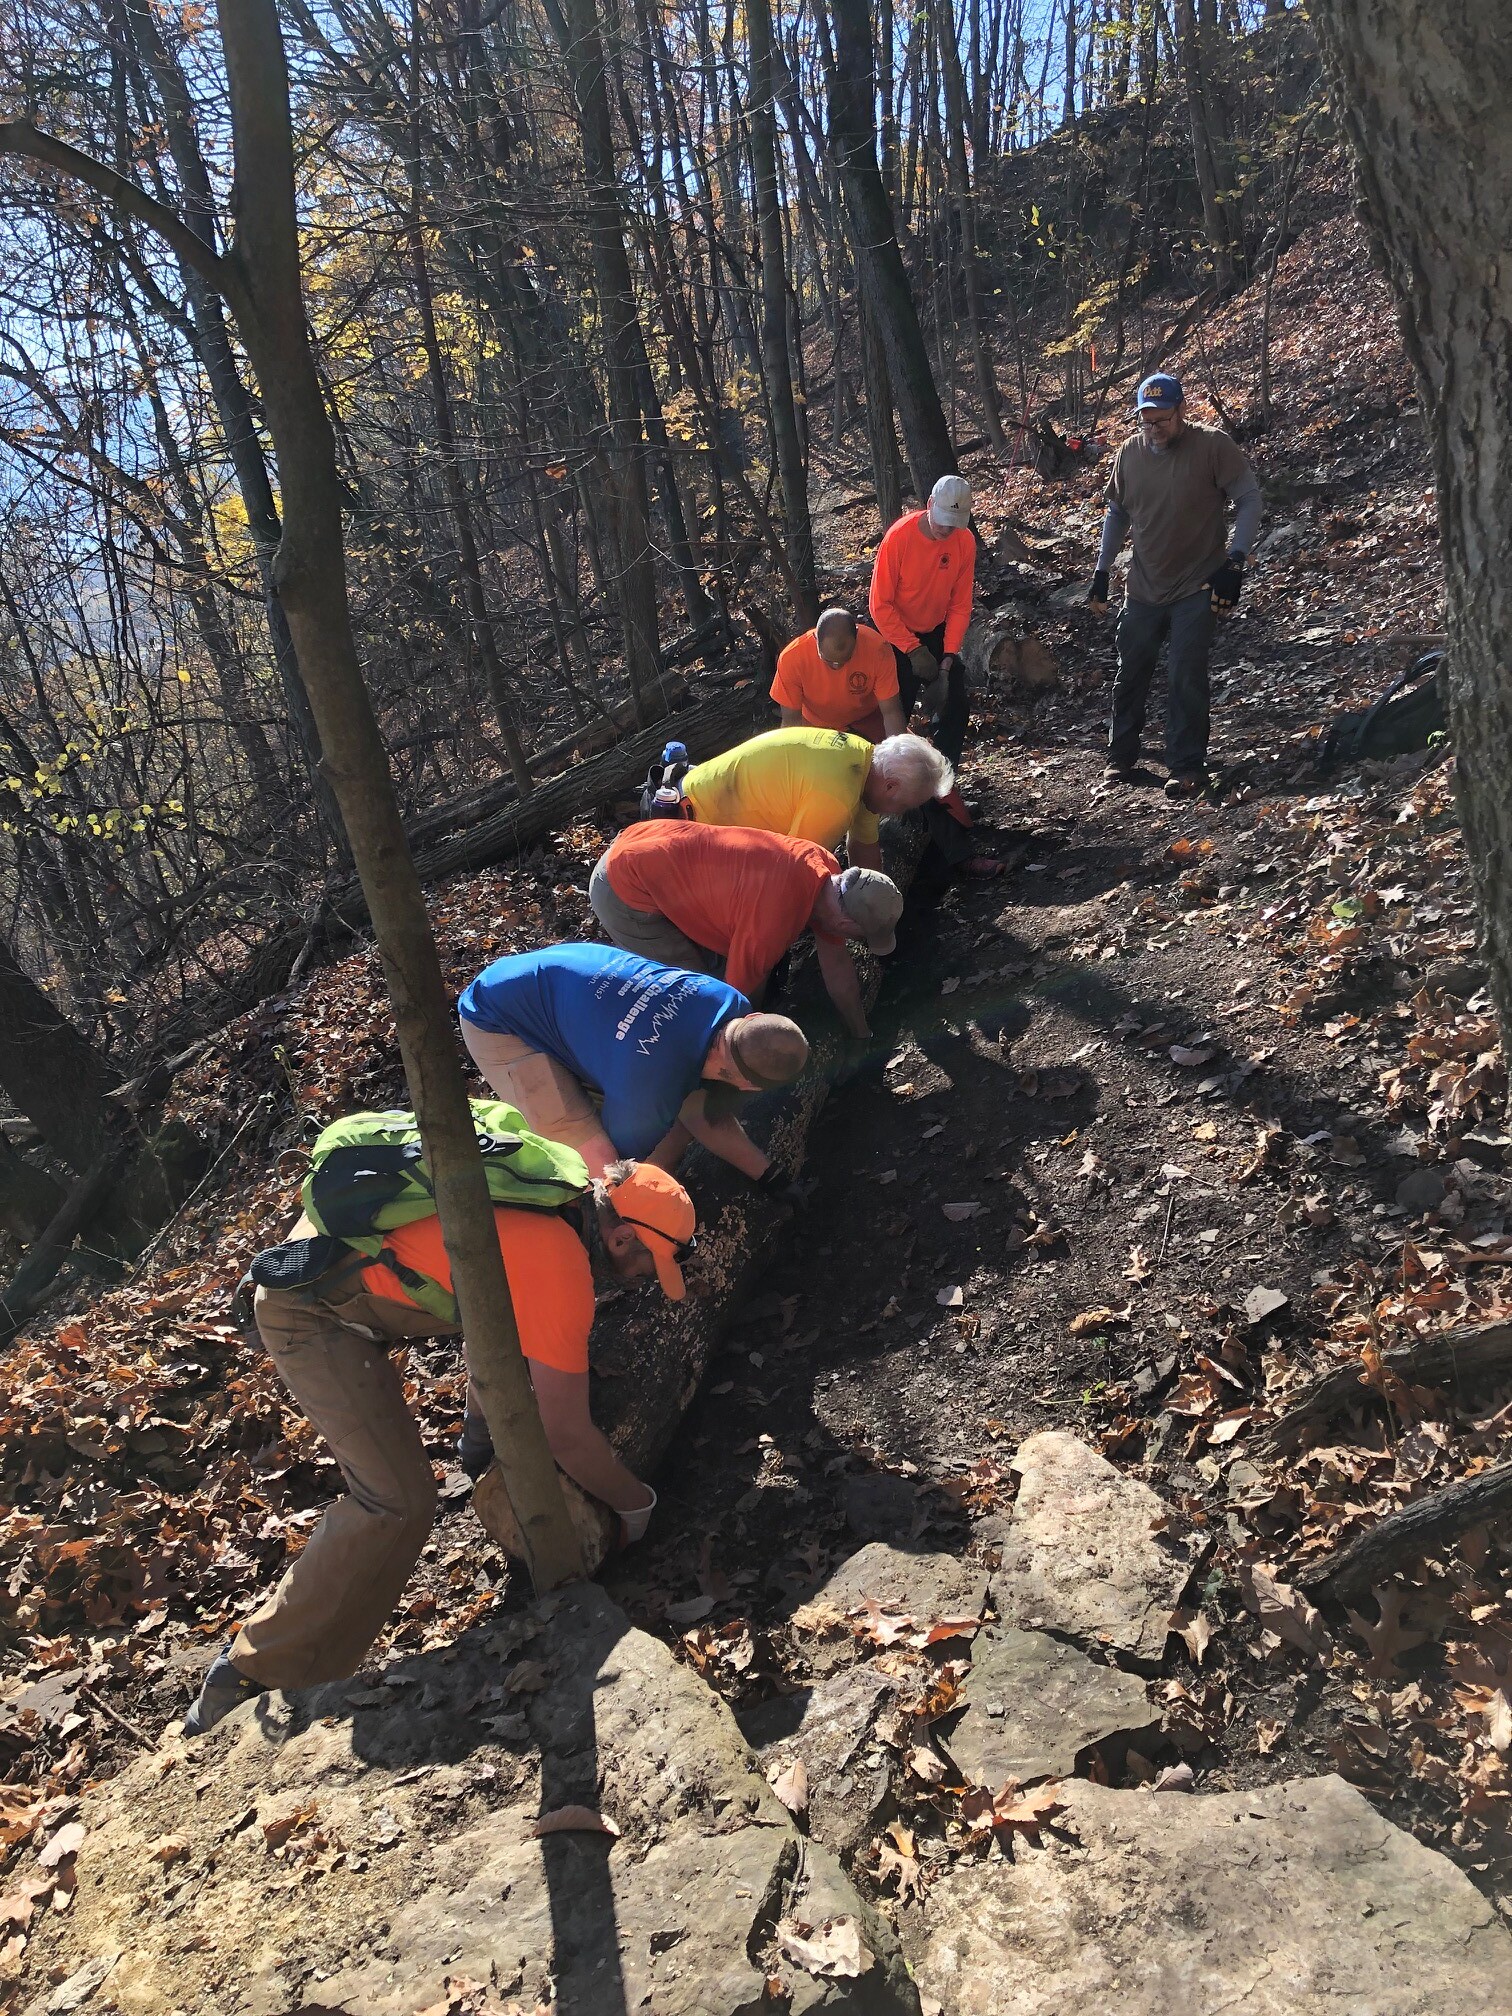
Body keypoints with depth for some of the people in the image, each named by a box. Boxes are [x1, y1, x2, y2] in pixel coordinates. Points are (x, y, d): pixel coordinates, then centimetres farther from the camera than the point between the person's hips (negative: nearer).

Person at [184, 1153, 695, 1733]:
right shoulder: (561, 1270, -24)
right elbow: (566, 1432, -19)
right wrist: (636, 1504, -2)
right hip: (313, 1315, -9)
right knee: (399, 1504, -11)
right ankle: (256, 1673, -2)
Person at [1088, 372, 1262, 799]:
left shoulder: (1212, 446, -12)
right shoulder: (1130, 452, 1)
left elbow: (1249, 500, -9)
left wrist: (1234, 563, -18)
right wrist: (1102, 572, 11)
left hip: (1197, 588, -5)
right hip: (1144, 589, 5)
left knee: (1186, 678, -10)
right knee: (1130, 676, 10)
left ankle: (1187, 768, 0)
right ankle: (1120, 758, 24)